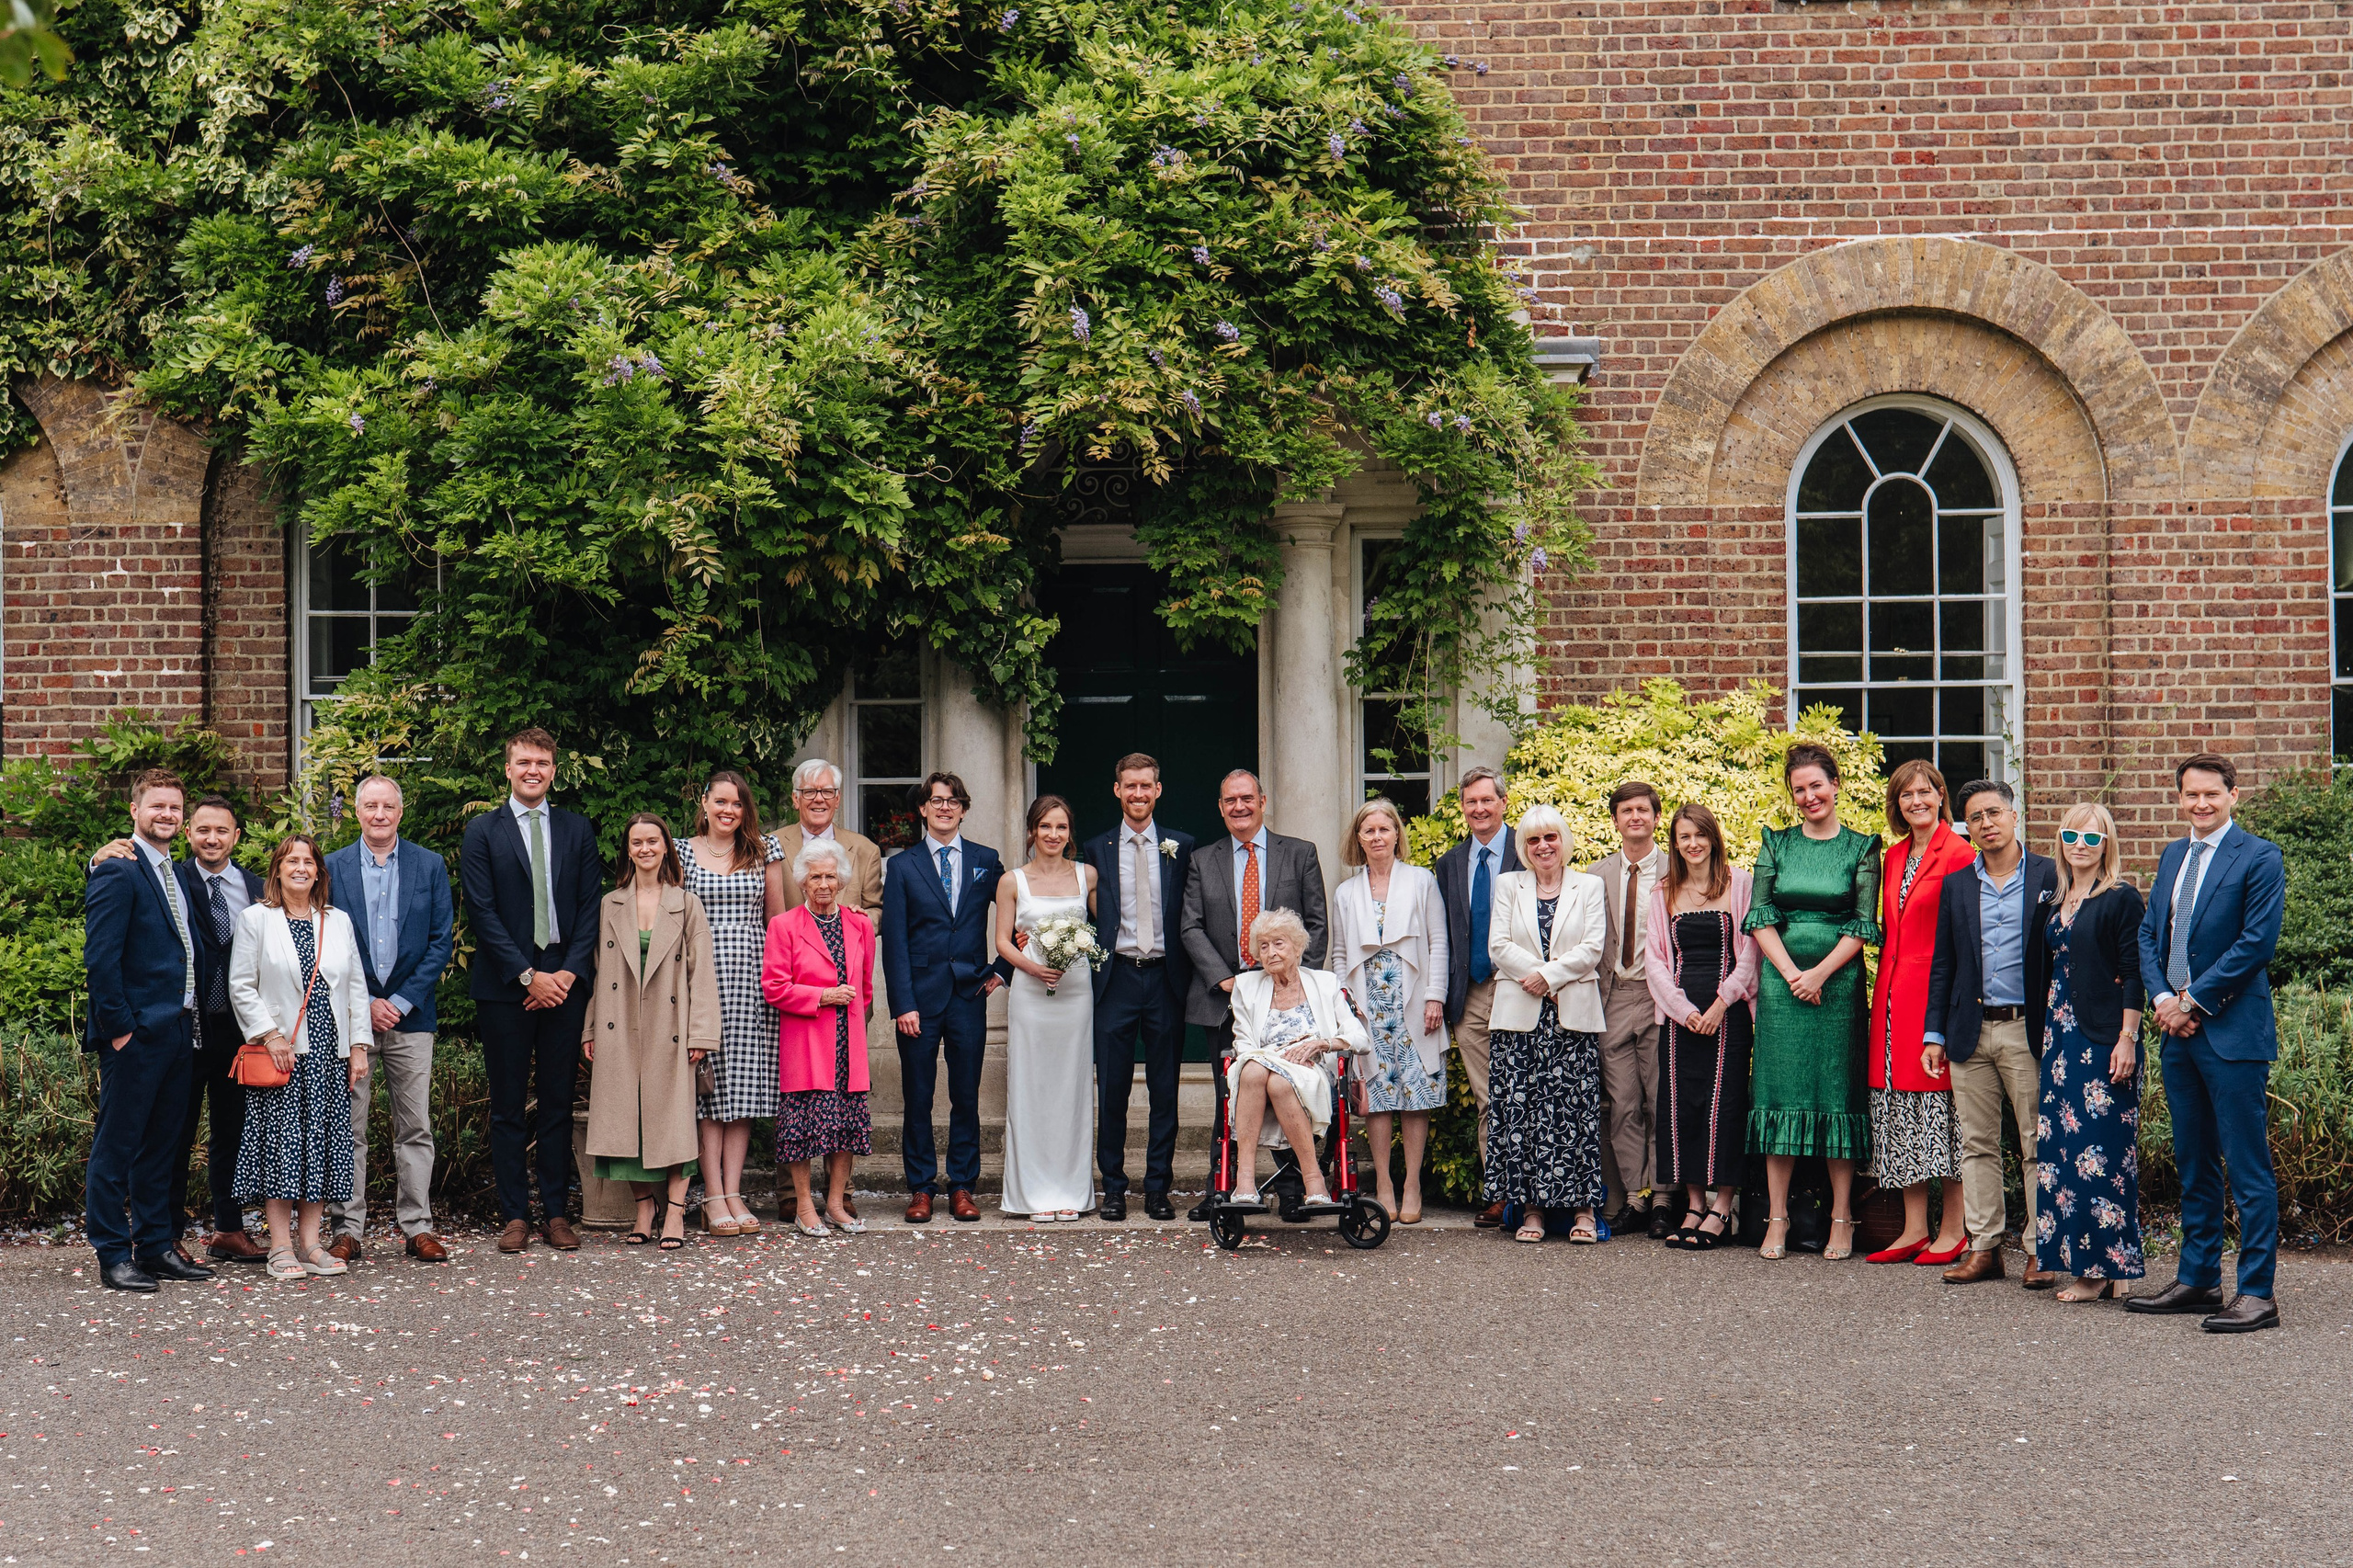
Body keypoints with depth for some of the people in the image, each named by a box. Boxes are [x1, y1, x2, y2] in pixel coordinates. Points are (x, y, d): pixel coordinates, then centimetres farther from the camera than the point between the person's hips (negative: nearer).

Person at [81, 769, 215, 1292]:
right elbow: (100, 957, -15)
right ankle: (113, 1255, 3)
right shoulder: (117, 873, -10)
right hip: (136, 1033, -8)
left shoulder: (175, 876, 17)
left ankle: (157, 1245, 20)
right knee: (116, 1146, -1)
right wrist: (119, 1026, -17)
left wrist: (189, 1022, 14)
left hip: (177, 1030, 8)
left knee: (160, 1146, 14)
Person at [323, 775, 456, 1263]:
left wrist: (402, 1001, -7)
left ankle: (417, 1227, 9)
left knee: (415, 1128, 3)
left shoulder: (430, 866, 6)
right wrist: (365, 1003, -7)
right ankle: (347, 1230, 6)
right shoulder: (332, 868, 5)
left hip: (410, 1016, 1)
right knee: (348, 1129, 1)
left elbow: (442, 939, 2)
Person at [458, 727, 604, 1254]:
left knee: (559, 1102, 5)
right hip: (505, 986, -2)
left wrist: (570, 972, -6)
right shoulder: (482, 832, 3)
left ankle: (556, 1212, 10)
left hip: (564, 980, 2)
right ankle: (514, 1215, 6)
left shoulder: (577, 829, 11)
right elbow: (482, 913, -4)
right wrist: (528, 976, -11)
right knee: (508, 1106, 1)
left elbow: (590, 907, 7)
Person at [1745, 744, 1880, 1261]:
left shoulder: (1861, 849, 4)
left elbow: (1863, 925, -2)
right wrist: (1791, 973, -9)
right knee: (1780, 1093, 0)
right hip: (1781, 982, 2)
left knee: (1837, 1094, 0)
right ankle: (1777, 1218, 4)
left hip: (1838, 982, -2)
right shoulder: (1776, 845, 9)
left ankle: (1841, 1219, 5)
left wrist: (1820, 973, -12)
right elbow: (1759, 917, 3)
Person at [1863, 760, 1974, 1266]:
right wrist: (1887, 986, 13)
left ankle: (1953, 1229, 6)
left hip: (1938, 991, -7)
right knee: (1899, 1107, 7)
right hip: (1894, 993, 7)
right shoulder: (1894, 856, 15)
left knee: (1941, 1106, -3)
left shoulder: (1958, 854, -7)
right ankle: (1914, 1229, 12)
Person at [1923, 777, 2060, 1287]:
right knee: (1977, 1144, 6)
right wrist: (1934, 1034, 8)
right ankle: (1984, 1247, 13)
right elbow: (1942, 965, 14)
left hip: (2028, 1029, -4)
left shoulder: (2048, 877, 1)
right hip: (1971, 1033, 4)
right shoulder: (1956, 885, 12)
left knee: (2037, 1145, -1)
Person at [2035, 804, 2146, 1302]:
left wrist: (2127, 1039, -15)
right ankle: (2079, 1262, 10)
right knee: (2061, 1145, 5)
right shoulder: (2058, 901, 15)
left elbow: (2133, 975, -9)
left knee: (2101, 1147, -8)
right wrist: (2050, 1033, 13)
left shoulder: (2121, 898, -5)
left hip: (2104, 1036, -7)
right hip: (2062, 1035, 7)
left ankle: (2103, 1266, -2)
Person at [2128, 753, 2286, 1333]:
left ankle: (2257, 1292, -4)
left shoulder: (2259, 857, -6)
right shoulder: (2172, 856, 16)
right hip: (2178, 1030, 8)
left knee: (2248, 1168, -6)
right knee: (2193, 1163, 14)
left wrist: (2192, 1000, -12)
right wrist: (2163, 998, -2)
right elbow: (2149, 934, 15)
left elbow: (2256, 942, -13)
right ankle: (2198, 1279, 21)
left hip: (2233, 1030, -7)